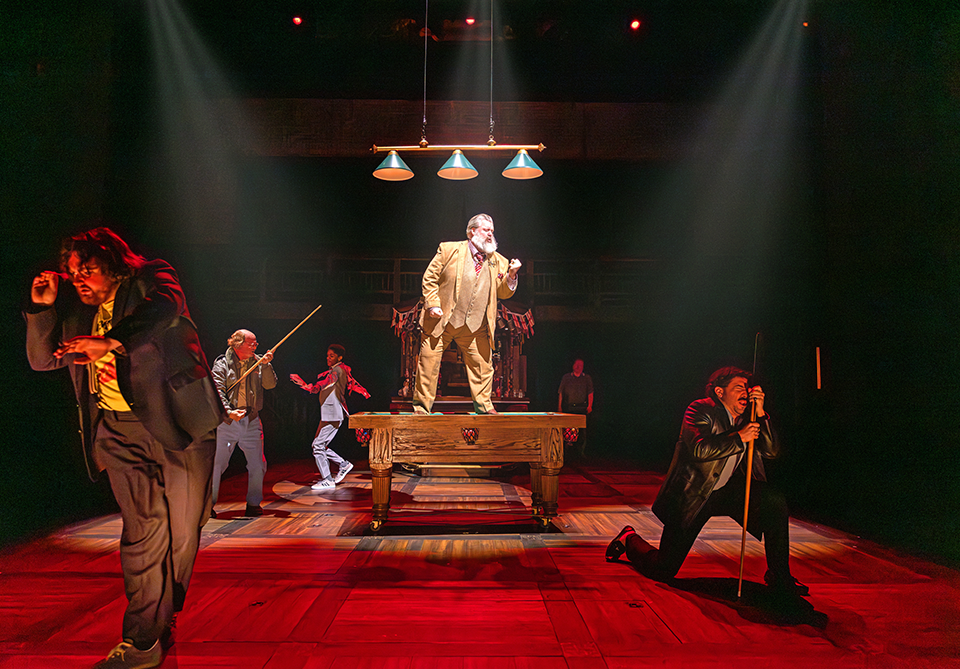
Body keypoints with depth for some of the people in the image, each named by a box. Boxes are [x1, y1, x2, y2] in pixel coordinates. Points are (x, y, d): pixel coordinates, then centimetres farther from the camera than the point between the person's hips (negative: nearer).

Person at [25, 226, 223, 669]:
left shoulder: (150, 280, 0)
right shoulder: (79, 312, 15)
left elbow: (165, 310, -22)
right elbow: (41, 359, 19)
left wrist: (111, 342, -34)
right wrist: (42, 308, 4)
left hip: (177, 421, -3)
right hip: (120, 432, 3)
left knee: (183, 527, 6)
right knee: (144, 530, -6)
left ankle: (164, 615, 30)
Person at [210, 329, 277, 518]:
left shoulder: (257, 363, 10)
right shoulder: (222, 364, -1)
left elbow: (270, 384, 0)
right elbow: (217, 391, -9)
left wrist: (266, 365, -14)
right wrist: (229, 412, -23)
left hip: (251, 421, 3)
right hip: (227, 422, -3)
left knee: (258, 465, 3)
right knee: (217, 464, -1)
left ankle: (253, 504, 16)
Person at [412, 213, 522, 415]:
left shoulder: (498, 261, 10)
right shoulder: (449, 249, 1)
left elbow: (503, 293, 10)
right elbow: (429, 279, 2)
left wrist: (511, 276, -9)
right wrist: (433, 305, -9)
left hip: (475, 326, 3)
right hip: (441, 321, -2)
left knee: (483, 366, 3)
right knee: (428, 364, 0)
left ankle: (484, 406, 18)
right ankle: (421, 408, 12)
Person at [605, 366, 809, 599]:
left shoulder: (745, 417, 5)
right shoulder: (701, 411, -13)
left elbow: (772, 451, -4)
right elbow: (699, 449, -29)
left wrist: (760, 413, -14)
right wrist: (739, 437, -25)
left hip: (727, 490, 6)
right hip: (692, 495, -6)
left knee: (774, 500, -18)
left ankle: (780, 577, -3)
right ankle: (629, 539, 30)